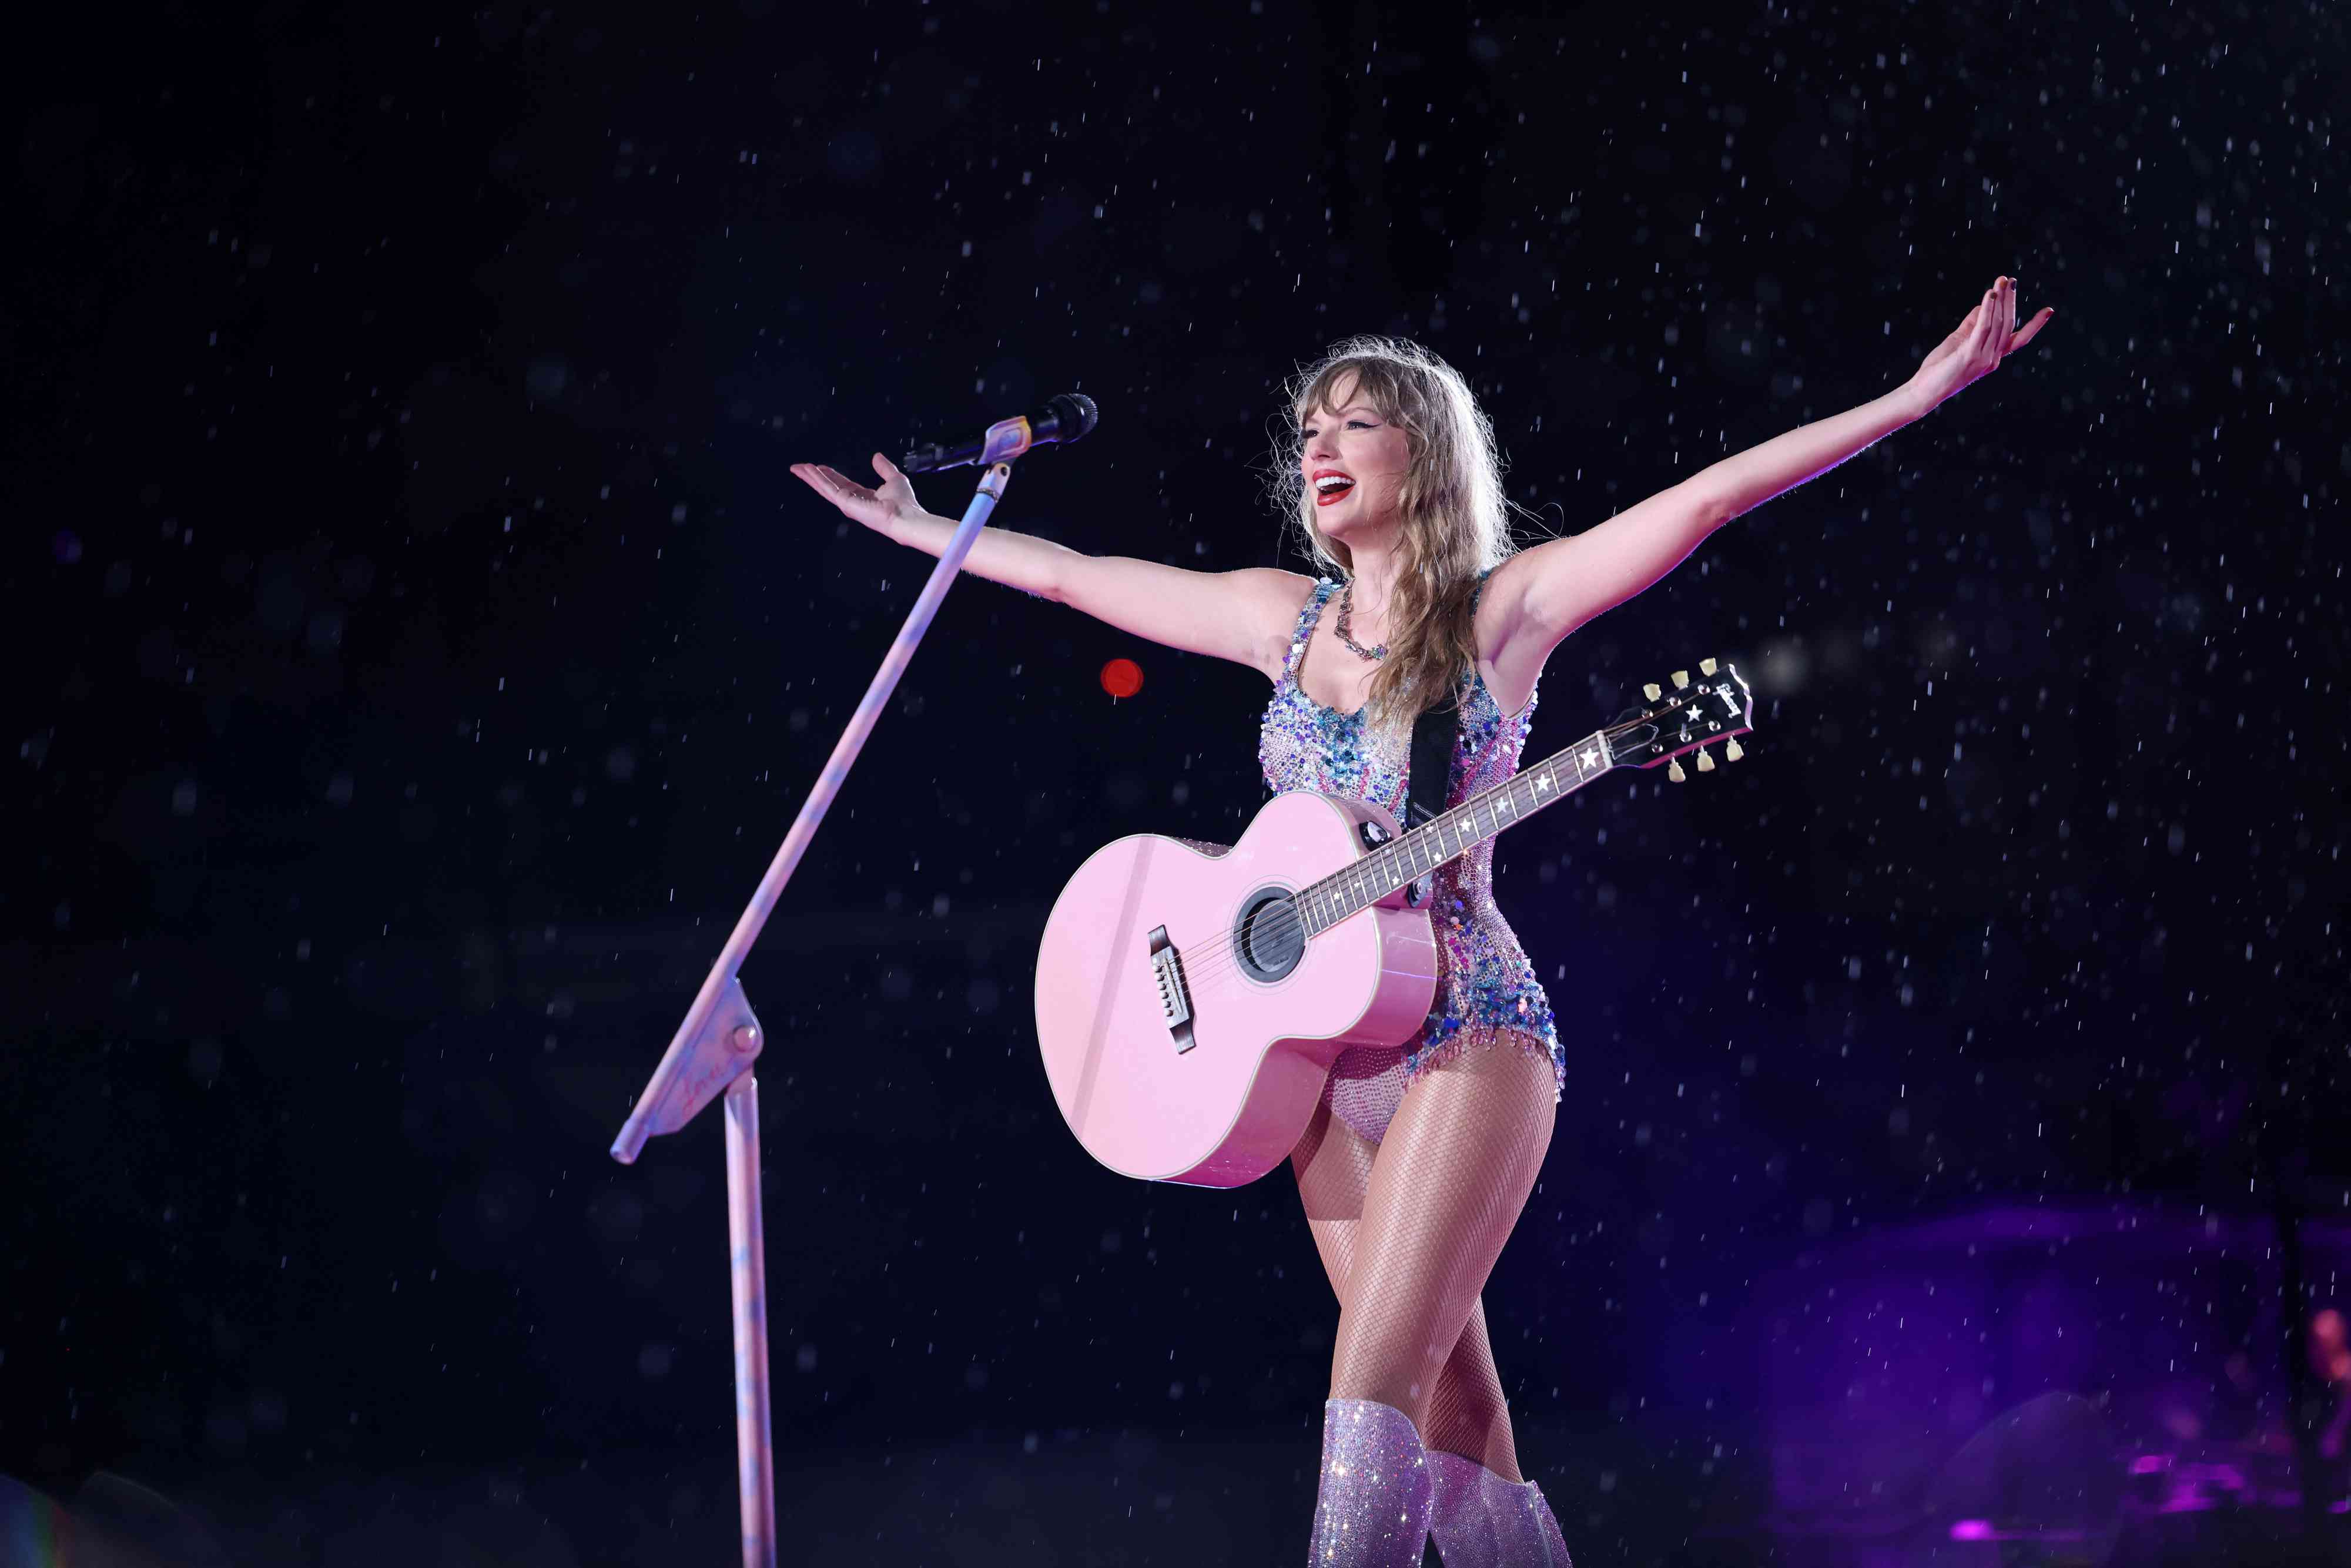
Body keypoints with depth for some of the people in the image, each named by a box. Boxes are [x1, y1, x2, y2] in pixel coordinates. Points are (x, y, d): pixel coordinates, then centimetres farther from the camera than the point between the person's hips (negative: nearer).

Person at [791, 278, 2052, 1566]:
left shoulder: (1502, 611, -3)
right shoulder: (1284, 617, 12)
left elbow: (1710, 497, -11)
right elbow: (1073, 576, 24)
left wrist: (1919, 394, -17)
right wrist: (920, 528, 29)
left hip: (1465, 1035, -6)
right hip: (1319, 1049, 6)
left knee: (1376, 1382, -18)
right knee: (1454, 1416, 6)